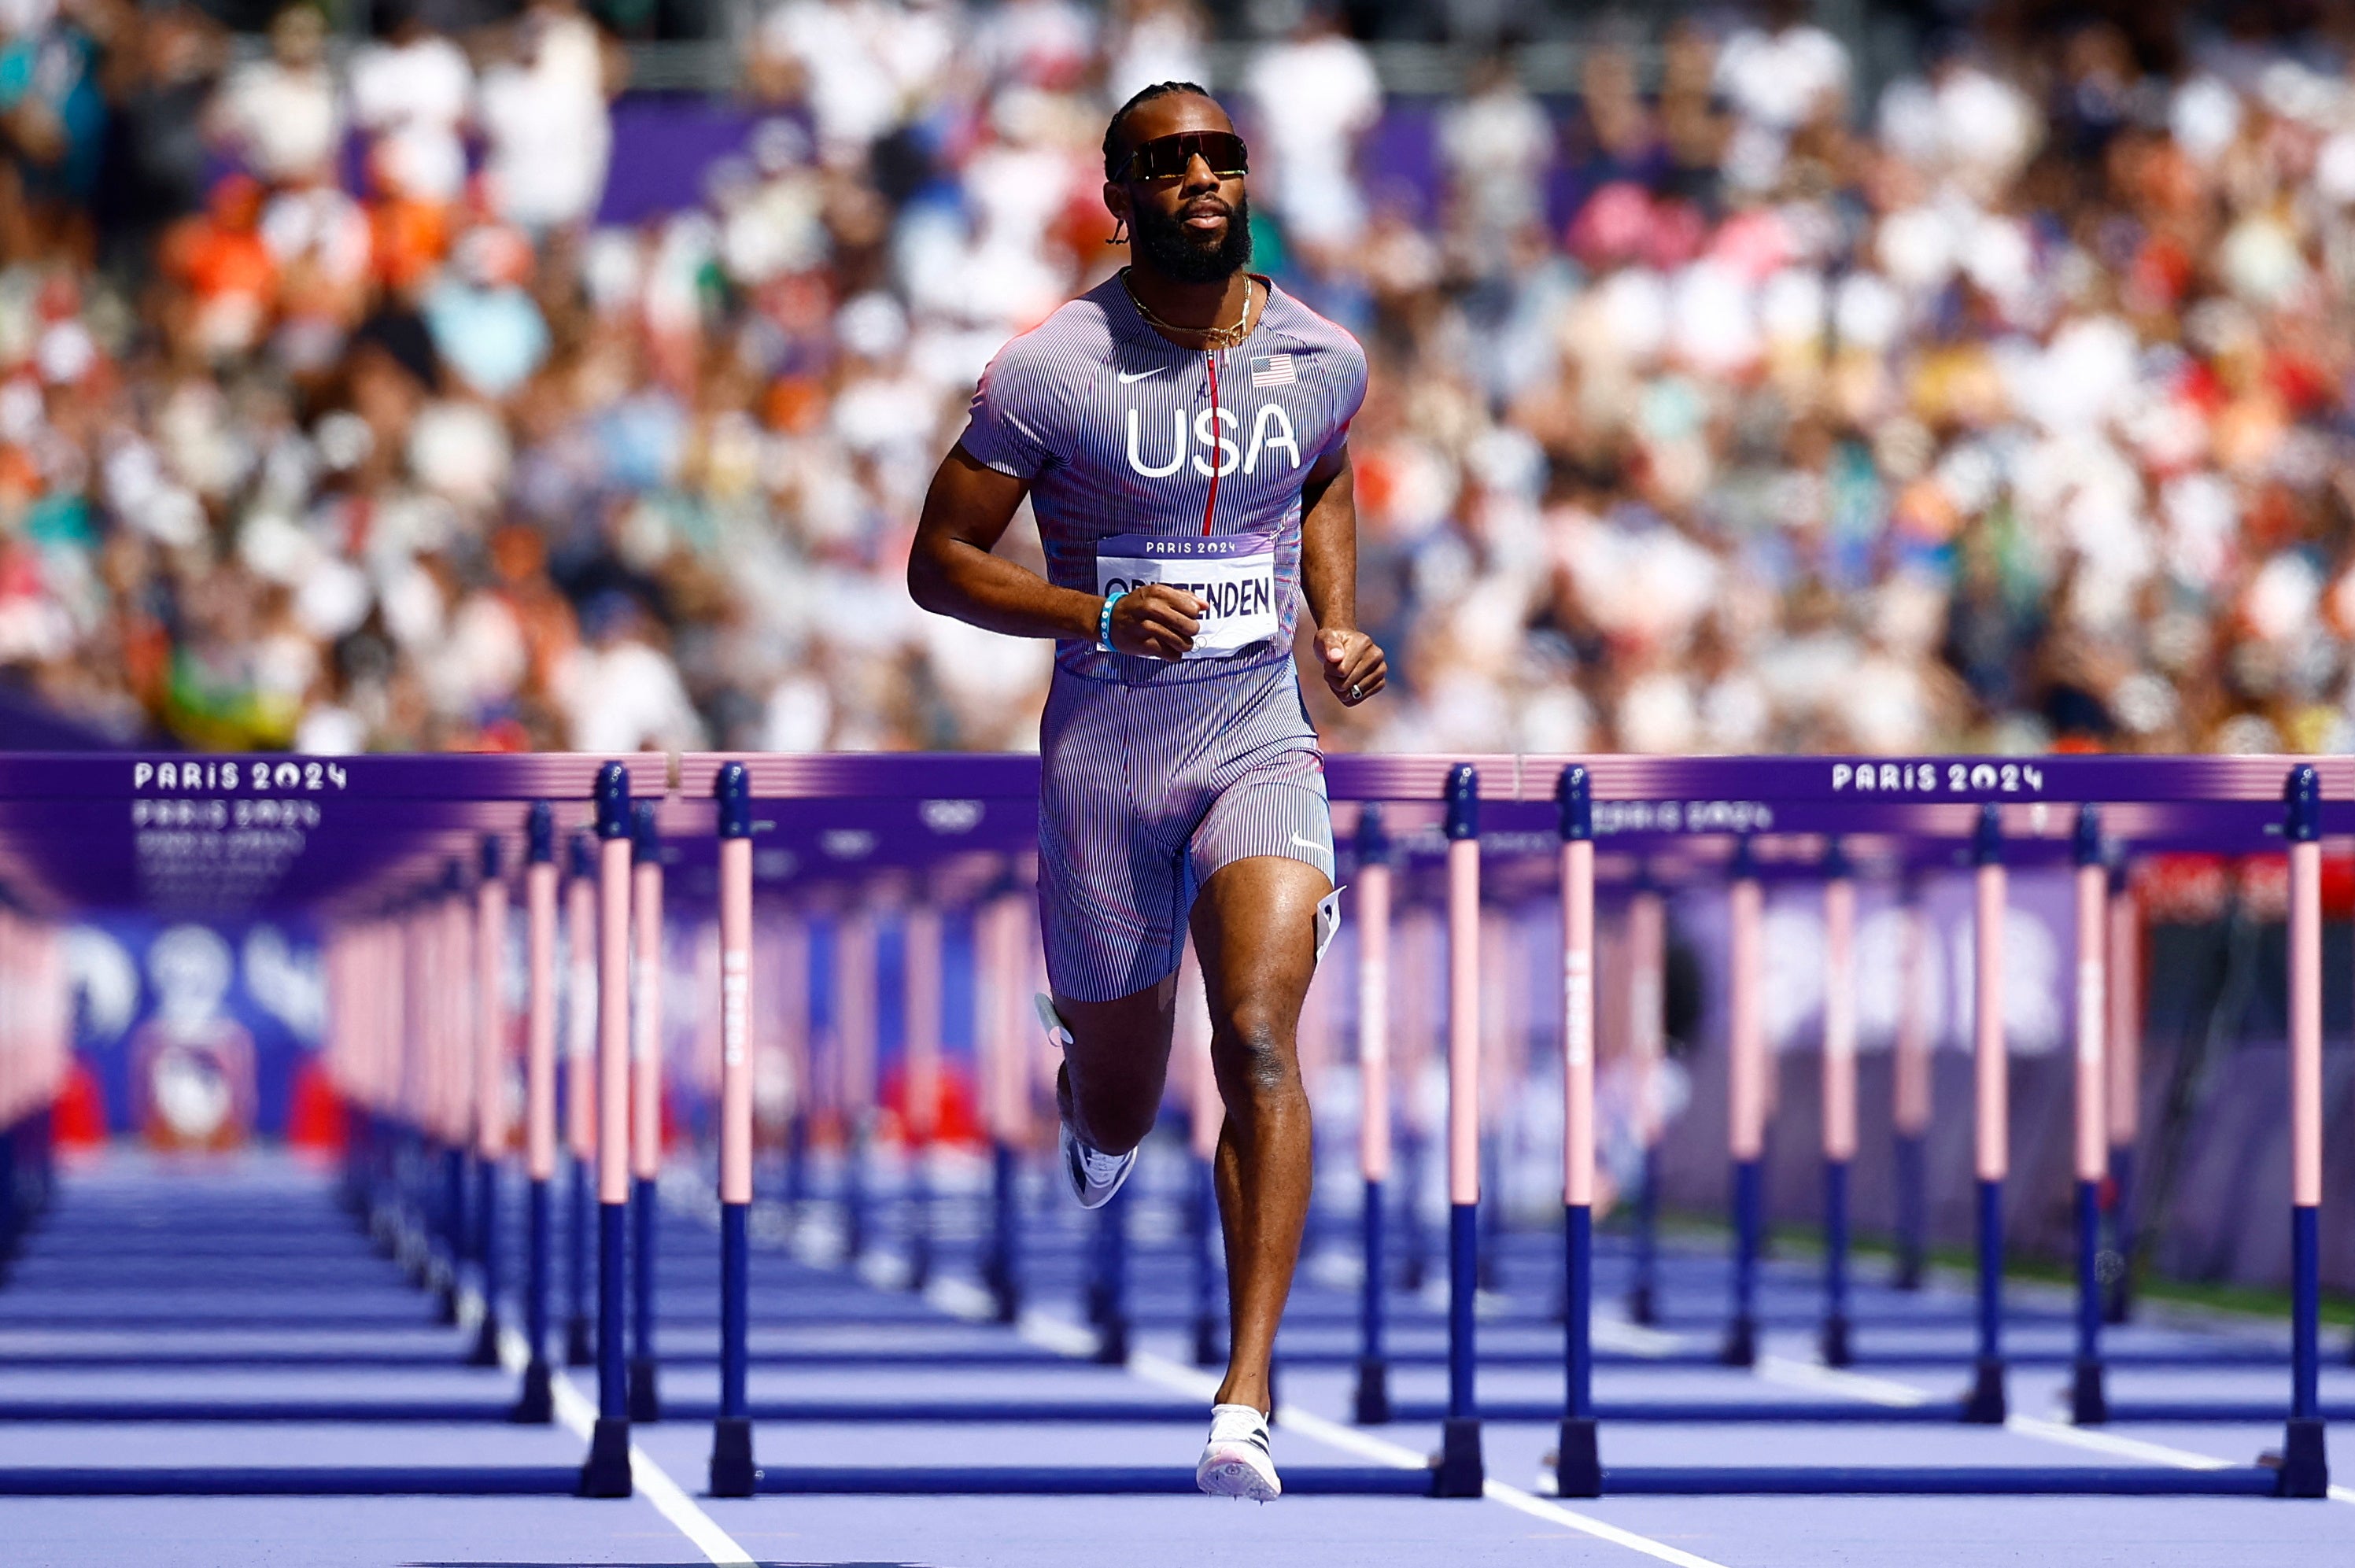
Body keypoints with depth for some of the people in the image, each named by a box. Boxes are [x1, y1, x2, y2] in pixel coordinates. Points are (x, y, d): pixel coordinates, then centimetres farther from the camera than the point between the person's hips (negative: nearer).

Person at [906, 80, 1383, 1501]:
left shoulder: (1324, 359, 1)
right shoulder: (1053, 371, -12)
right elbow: (939, 562, -7)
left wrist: (1339, 625, 6)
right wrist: (1101, 615, -21)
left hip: (1261, 743, 1)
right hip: (1103, 756, -1)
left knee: (1261, 1043, -22)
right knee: (1119, 1112, 12)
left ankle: (1247, 1404, -25)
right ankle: (1088, 1091, 54)